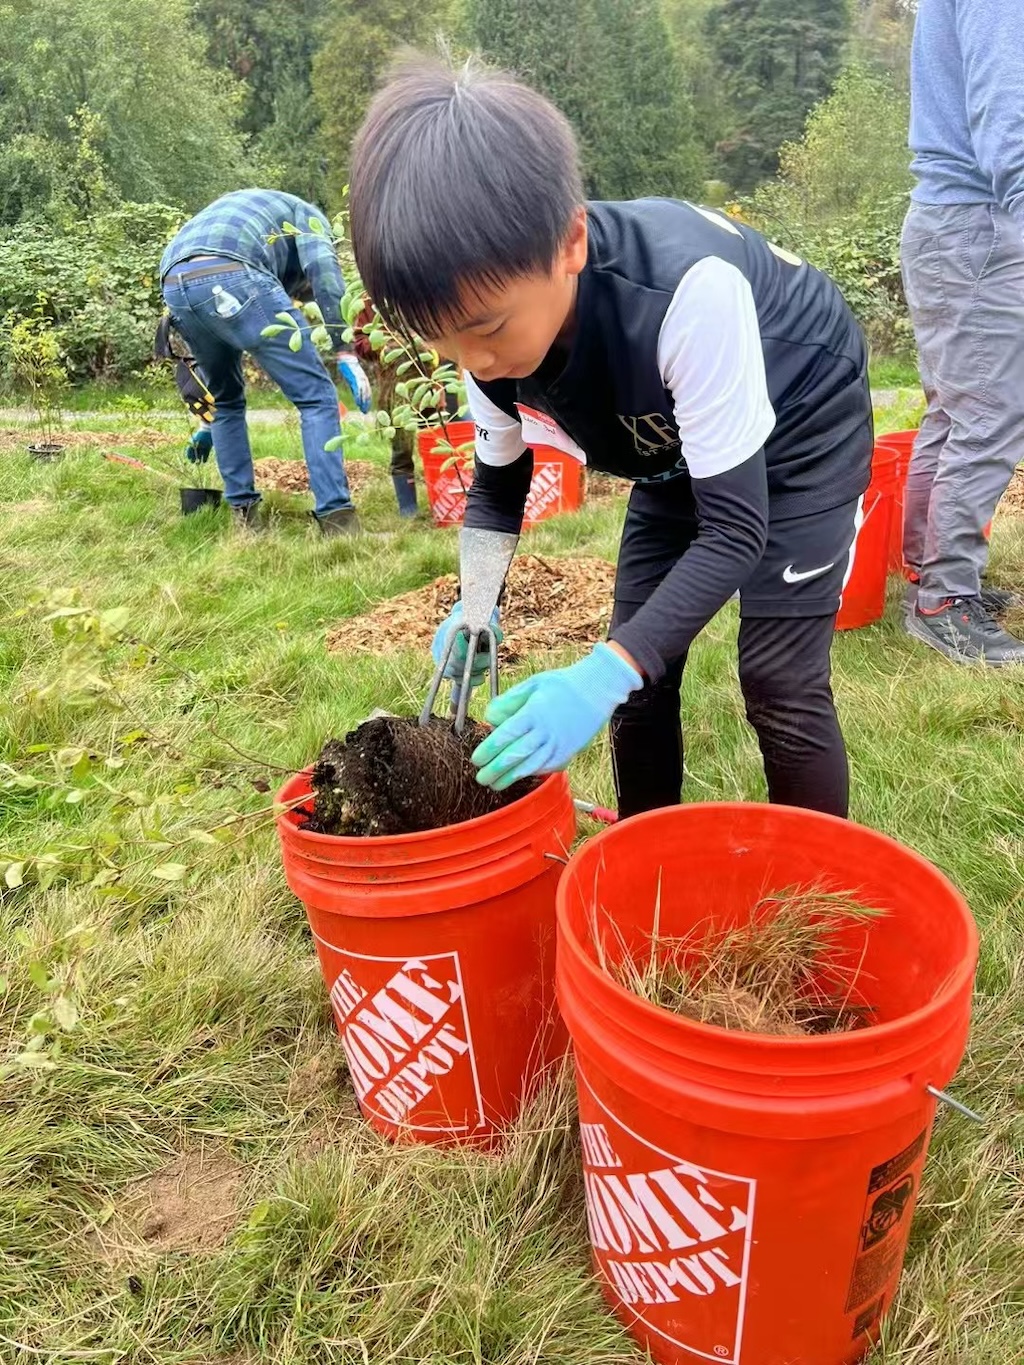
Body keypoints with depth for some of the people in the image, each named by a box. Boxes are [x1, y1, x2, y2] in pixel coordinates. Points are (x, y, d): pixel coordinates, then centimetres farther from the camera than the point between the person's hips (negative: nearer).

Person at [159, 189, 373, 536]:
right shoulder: (304, 213, 29)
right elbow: (323, 270, 2)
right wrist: (345, 352, -1)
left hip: (174, 286, 7)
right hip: (228, 276, -7)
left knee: (227, 399, 27)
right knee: (315, 395, 0)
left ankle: (243, 512, 24)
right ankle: (337, 520, -8)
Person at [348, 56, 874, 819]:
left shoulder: (687, 291, -40)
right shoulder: (493, 314, -21)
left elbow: (735, 528, -34)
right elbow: (498, 485, -3)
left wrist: (603, 675, -44)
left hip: (802, 421, -5)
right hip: (677, 443, 6)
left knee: (779, 681, -13)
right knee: (640, 665, 2)